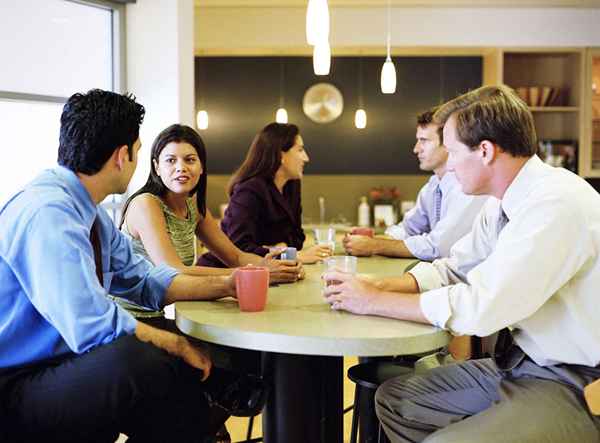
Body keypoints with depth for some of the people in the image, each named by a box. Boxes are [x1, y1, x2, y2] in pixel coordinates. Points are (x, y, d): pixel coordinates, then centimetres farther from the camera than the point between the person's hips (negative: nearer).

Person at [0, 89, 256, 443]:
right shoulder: (47, 213, -24)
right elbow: (92, 325, -30)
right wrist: (177, 344, -17)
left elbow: (143, 280, 13)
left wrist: (222, 286, 2)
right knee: (137, 358, -30)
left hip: (64, 364, 9)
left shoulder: (93, 214, 5)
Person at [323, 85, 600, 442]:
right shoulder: (502, 204, 3)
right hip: (519, 363, 8)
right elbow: (450, 270, 12)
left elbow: (479, 307, -27)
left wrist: (374, 301, -17)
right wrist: (379, 286, -4)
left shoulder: (557, 203, -24)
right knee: (394, 399, 7)